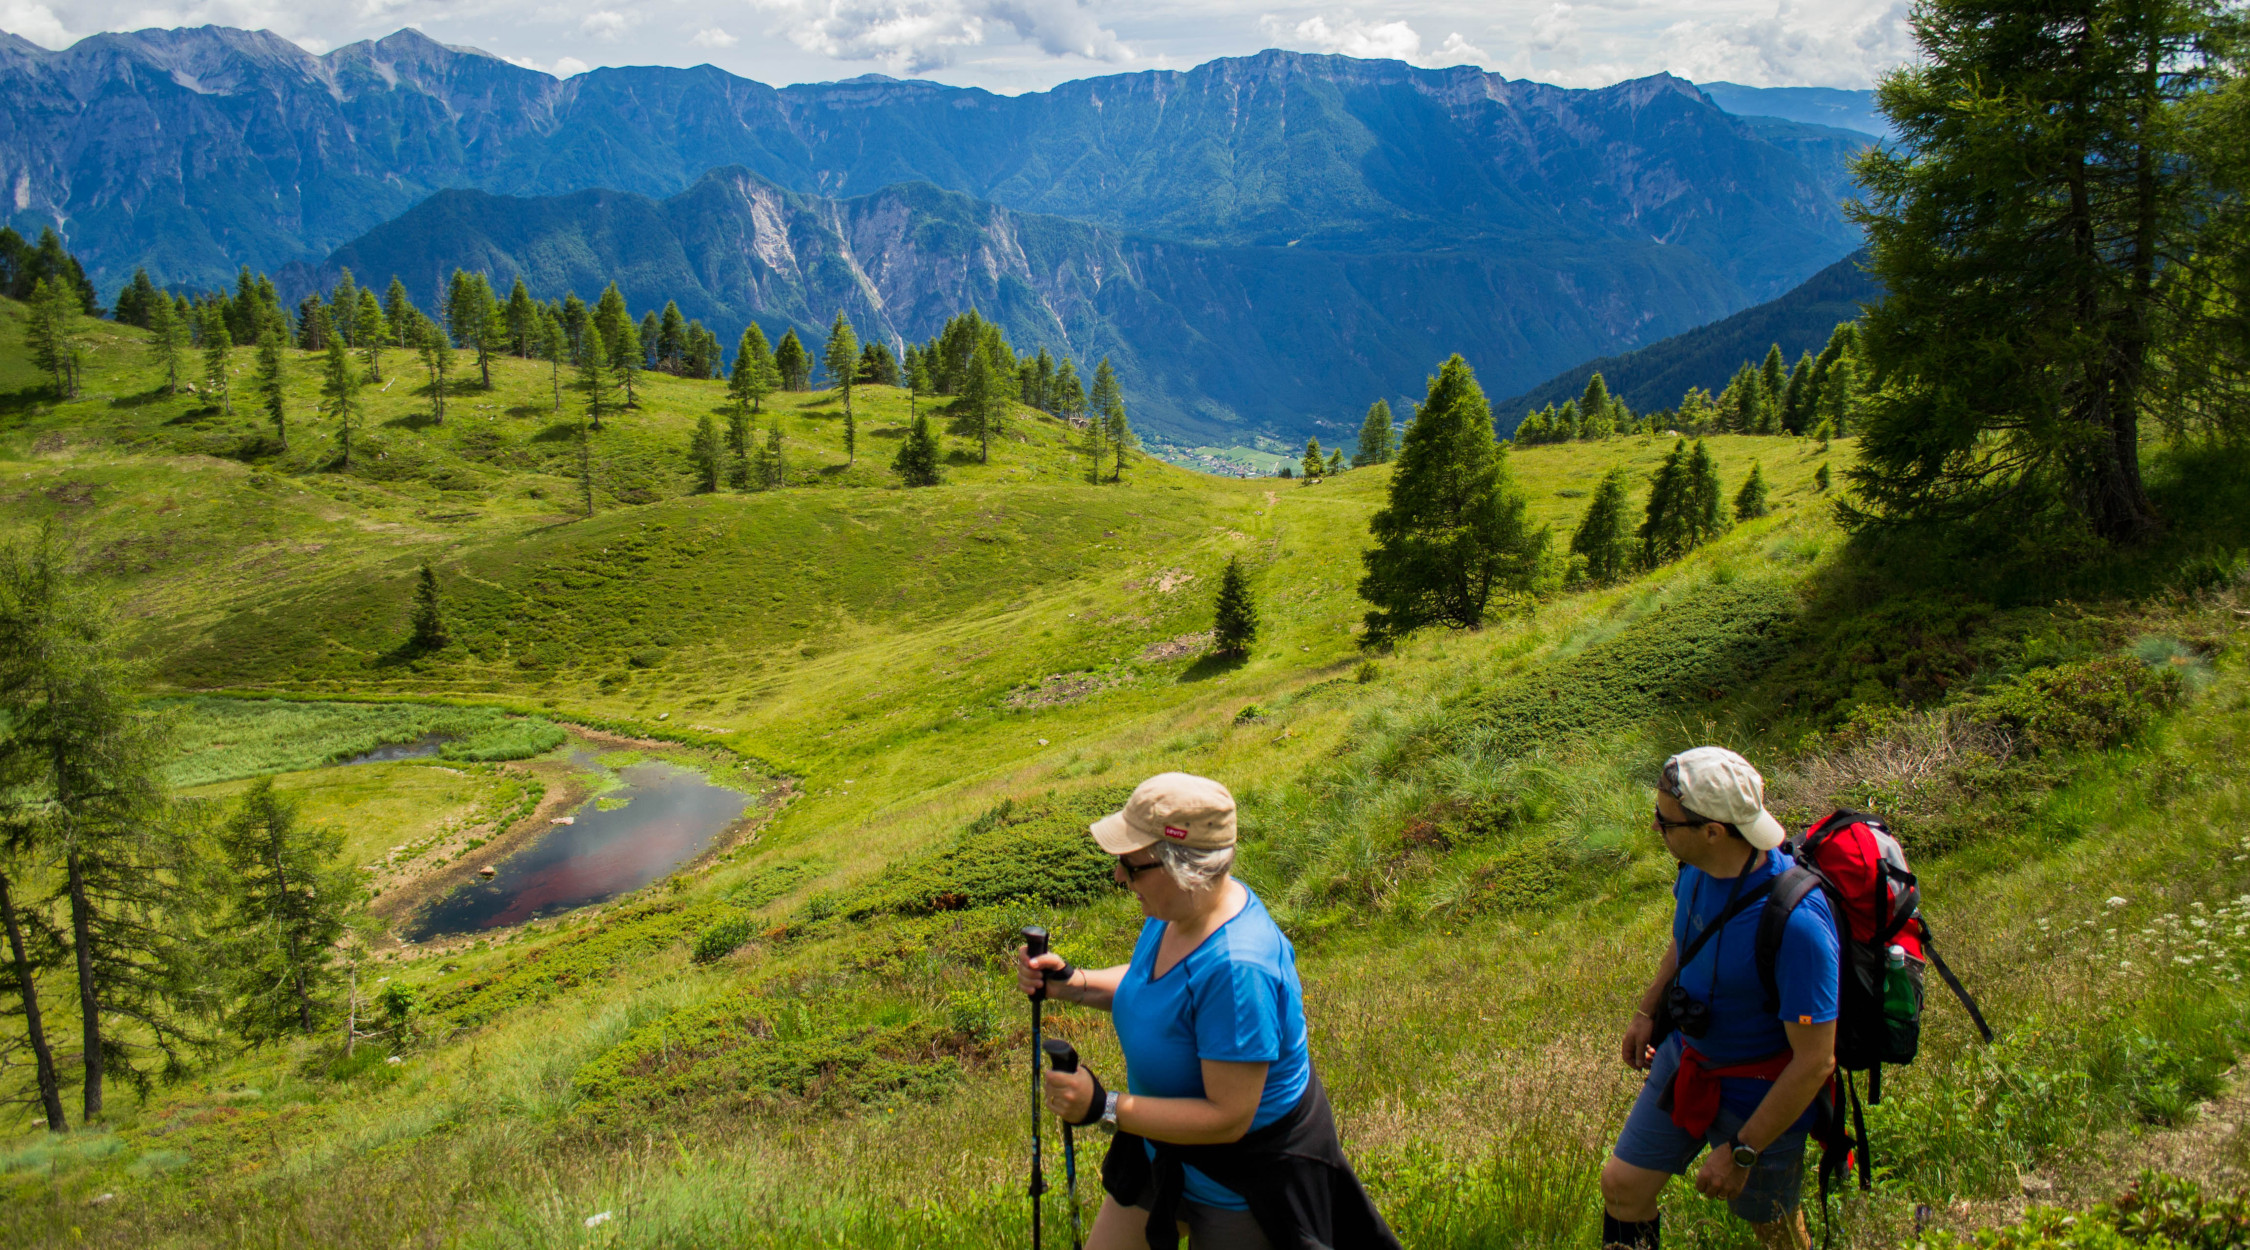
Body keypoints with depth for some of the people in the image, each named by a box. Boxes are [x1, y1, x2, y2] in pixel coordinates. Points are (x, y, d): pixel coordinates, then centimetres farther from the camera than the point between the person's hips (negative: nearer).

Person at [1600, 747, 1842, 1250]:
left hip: (1760, 1092, -6)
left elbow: (1815, 1061, -29)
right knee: (1622, 1185, 10)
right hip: (1686, 1057, 6)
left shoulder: (1795, 921, -36)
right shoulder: (1699, 865, -14)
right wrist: (1648, 1011, 15)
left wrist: (1741, 1152, -22)